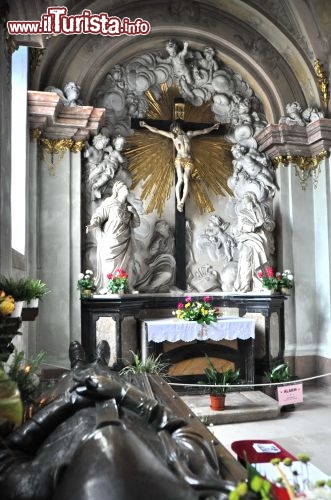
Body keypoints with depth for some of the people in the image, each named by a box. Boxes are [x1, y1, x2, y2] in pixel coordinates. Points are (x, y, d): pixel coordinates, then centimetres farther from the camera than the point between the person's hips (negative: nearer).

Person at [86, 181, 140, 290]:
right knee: (110, 267, -5)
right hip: (111, 242, -5)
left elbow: (135, 224, 14)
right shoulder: (109, 203, -3)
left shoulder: (128, 206, 13)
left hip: (125, 243, 5)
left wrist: (134, 212, -4)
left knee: (125, 266, 5)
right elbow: (99, 215, -10)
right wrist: (92, 224, -30)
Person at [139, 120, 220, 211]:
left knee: (186, 180, -17)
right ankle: (178, 202, -20)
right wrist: (146, 125, 8)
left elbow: (203, 131, 27)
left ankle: (182, 202, -28)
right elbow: (157, 131, 11)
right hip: (179, 159, -1)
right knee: (180, 180, -19)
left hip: (188, 160, 1)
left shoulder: (189, 134, 18)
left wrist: (213, 127, 30)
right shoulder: (173, 136, 12)